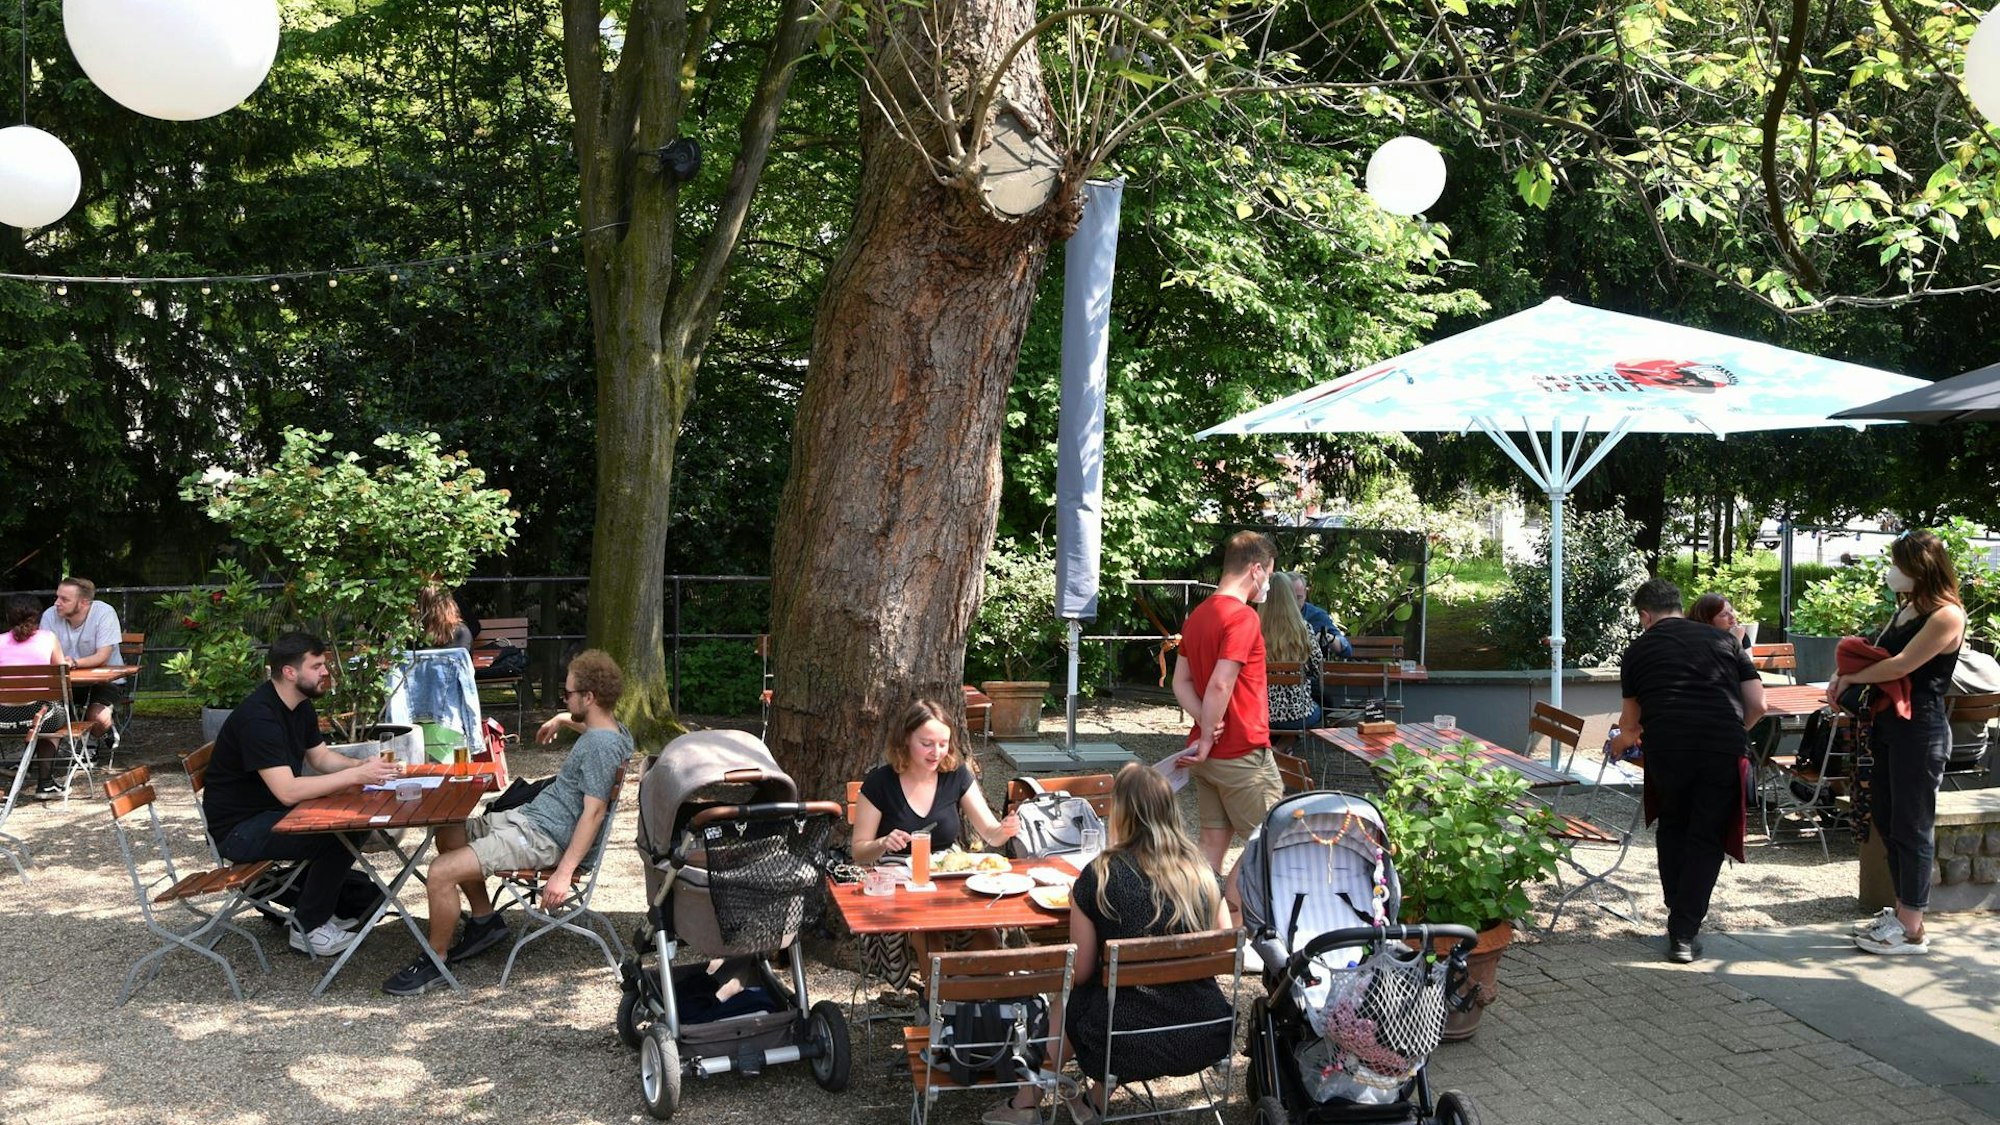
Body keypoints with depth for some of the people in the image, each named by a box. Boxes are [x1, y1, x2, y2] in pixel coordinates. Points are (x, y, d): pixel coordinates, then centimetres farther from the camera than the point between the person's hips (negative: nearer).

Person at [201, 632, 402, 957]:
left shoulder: (301, 707, 4)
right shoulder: (258, 717, -27)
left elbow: (321, 757, 14)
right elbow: (288, 791, -34)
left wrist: (361, 764, -7)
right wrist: (356, 776, -32)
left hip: (272, 811, 10)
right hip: (238, 829, -10)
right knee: (341, 835, -23)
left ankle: (313, 905, 13)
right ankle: (308, 929, -5)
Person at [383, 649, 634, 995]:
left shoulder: (601, 745, -22)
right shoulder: (609, 729, 8)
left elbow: (594, 812, -27)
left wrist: (564, 873, -30)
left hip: (542, 836, -12)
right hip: (529, 815, 12)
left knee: (441, 873, -19)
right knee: (448, 836, 23)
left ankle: (435, 960, 0)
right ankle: (485, 920, 27)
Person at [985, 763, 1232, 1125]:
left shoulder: (1099, 875, -11)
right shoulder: (1201, 868, -1)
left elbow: (1079, 973, -4)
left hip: (1132, 1042, -4)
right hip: (1208, 1037, 4)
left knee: (1063, 995, 26)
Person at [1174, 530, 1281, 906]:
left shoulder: (1198, 614, 12)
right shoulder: (1243, 617, -17)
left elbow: (1180, 682, 12)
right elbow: (1221, 685, -25)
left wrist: (1207, 722, -3)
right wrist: (1207, 737, -14)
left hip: (1208, 755, 9)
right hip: (1243, 752, -9)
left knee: (1213, 841, 12)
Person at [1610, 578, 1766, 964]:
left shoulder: (1639, 650, 17)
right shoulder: (1723, 640, 19)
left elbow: (1630, 721, 25)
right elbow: (1758, 704, 13)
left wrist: (1622, 741, 47)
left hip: (1666, 747, 0)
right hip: (1724, 748, 0)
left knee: (1672, 827, 23)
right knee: (1707, 838, 10)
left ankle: (1679, 917, 26)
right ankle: (1684, 933, 6)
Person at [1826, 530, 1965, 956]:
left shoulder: (1946, 615, -15)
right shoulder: (1906, 610, 14)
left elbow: (1901, 665, -20)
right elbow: (1877, 654, 15)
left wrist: (1851, 678, -7)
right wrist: (1843, 678, -5)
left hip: (1920, 732, -9)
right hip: (1890, 726, 9)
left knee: (1912, 826, -3)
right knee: (1886, 818, 14)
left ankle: (1911, 929, 5)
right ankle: (1902, 910, 25)